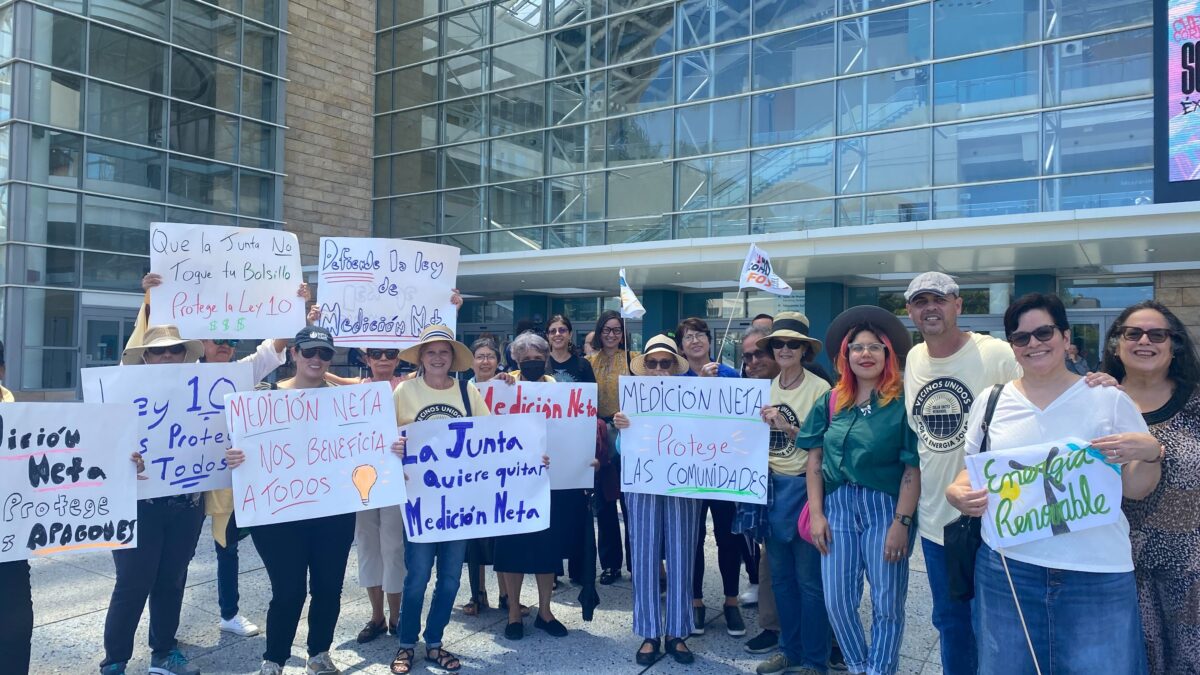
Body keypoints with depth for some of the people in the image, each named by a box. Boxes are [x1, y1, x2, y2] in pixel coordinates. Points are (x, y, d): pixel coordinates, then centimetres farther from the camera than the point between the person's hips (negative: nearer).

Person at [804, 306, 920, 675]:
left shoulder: (902, 403, -5)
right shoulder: (831, 402, 7)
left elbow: (913, 467, -8)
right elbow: (815, 458, 7)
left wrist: (901, 521, -13)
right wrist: (816, 513, 0)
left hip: (885, 507, -3)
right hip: (837, 506, 4)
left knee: (886, 603, 5)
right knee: (837, 601, 8)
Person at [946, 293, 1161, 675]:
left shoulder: (1109, 400, 1)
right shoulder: (991, 402, 6)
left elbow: (1134, 489, 5)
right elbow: (973, 473, 13)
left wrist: (1151, 453, -15)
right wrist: (956, 493, -8)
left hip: (1098, 573, -1)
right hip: (1006, 568, 2)